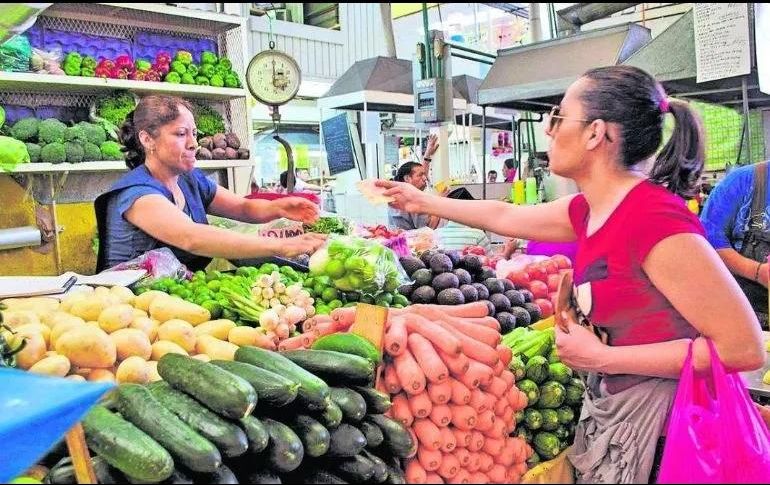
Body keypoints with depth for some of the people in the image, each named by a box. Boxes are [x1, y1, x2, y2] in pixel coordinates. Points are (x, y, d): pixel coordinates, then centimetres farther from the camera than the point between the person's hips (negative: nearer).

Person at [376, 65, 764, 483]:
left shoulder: (656, 219, -26)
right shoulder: (590, 210, 0)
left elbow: (744, 348, -24)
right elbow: (504, 217, 15)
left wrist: (600, 357, -21)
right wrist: (422, 202, 25)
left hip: (659, 422, -7)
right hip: (607, 406, 8)